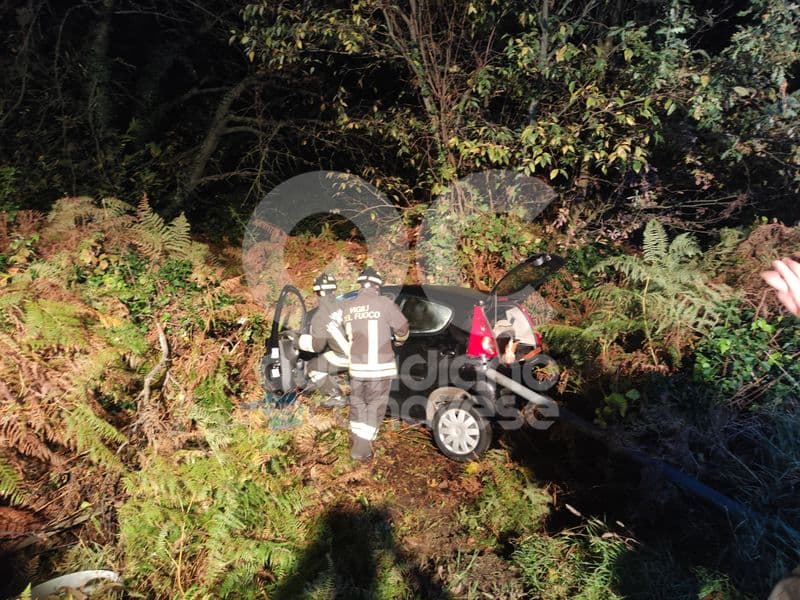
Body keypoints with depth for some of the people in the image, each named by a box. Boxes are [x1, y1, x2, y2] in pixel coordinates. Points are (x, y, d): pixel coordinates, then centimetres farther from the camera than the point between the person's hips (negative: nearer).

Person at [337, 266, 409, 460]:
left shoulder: (346, 307, 3)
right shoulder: (384, 304, -8)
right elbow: (402, 330, 2)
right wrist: (399, 340, 24)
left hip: (356, 366, 4)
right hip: (379, 366, -4)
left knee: (357, 404, 20)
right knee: (375, 406, 9)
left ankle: (356, 444, 29)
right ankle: (362, 448, 12)